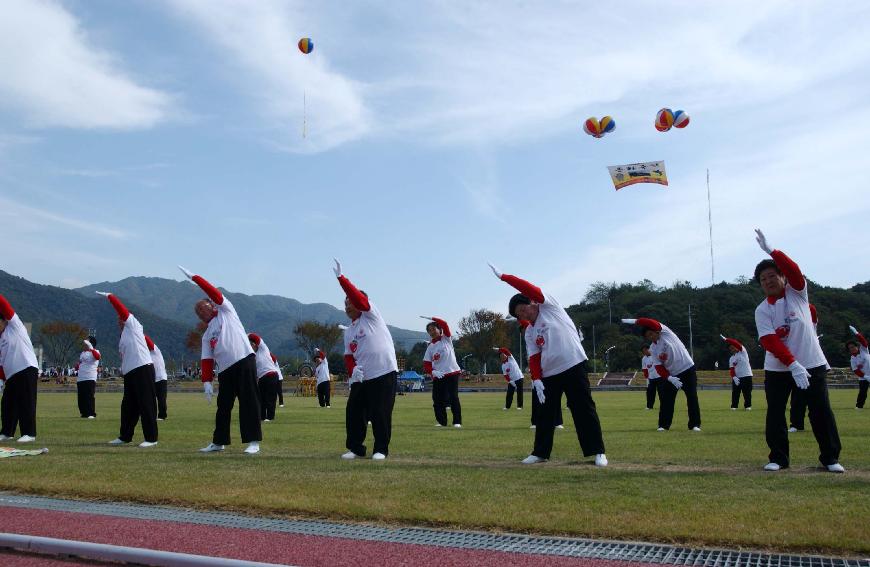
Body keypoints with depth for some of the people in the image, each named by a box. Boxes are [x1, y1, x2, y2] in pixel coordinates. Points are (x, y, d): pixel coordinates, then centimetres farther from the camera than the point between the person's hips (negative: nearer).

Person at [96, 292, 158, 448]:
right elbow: (125, 356, 21)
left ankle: (151, 438, -4)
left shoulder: (134, 325, 3)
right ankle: (125, 436, 25)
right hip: (130, 373, 9)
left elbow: (121, 308, -3)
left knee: (147, 404, -7)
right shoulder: (123, 338, 24)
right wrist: (123, 368, 7)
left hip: (143, 369, -9)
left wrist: (108, 296, 6)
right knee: (128, 405, 14)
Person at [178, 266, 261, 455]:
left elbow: (214, 292, -2)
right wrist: (206, 381, 2)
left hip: (244, 361, -7)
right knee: (223, 405, 12)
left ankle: (253, 441, -9)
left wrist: (193, 277, 1)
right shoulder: (206, 335, 21)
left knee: (249, 401, -9)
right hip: (225, 370, 7)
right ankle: (219, 441, 24)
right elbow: (207, 359, 13)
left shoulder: (225, 310, 11)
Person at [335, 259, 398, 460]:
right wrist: (352, 370, -7)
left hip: (384, 373, -7)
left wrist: (340, 277, -22)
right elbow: (348, 356, 15)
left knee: (380, 413, -5)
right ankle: (355, 448, 18)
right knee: (353, 411, 4)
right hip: (360, 378, 7)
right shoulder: (348, 332, 16)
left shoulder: (370, 316, -2)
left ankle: (381, 449, 9)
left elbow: (359, 299, -19)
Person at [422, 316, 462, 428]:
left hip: (452, 373, -4)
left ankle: (457, 422, -2)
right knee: (437, 399, 0)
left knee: (453, 397, -9)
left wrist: (430, 318, -12)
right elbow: (426, 363, 5)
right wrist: (432, 372, -13)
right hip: (438, 376, 4)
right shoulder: (430, 347, 9)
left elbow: (444, 324, -13)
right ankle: (442, 422, 12)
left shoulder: (446, 338, 3)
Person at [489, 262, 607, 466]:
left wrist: (503, 276, -13)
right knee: (546, 414, 10)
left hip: (574, 366, -6)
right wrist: (536, 380, -9)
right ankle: (540, 452, 21)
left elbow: (529, 289, -14)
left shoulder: (549, 306, 0)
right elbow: (534, 358, 7)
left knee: (584, 410, -4)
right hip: (549, 374, 6)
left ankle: (598, 452, 2)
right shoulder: (529, 332, 14)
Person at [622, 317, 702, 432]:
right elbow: (659, 367, -5)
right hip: (672, 375, 5)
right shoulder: (652, 349, 1)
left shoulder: (665, 332, -12)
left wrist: (634, 321, -26)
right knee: (666, 399, 1)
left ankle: (695, 424, 7)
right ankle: (664, 425, 9)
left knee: (692, 397, -1)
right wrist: (670, 378, -20)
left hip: (688, 369, -5)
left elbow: (650, 322, -30)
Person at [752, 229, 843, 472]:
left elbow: (794, 270, -22)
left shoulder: (797, 292, 0)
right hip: (777, 369, 1)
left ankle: (830, 457, 15)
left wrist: (771, 250, -32)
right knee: (775, 413, 0)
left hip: (812, 363, -1)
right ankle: (778, 458, 12)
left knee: (821, 411, 2)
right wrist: (793, 365, -26)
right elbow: (770, 342, -14)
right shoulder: (762, 311, -2)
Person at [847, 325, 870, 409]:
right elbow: (856, 371, -10)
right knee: (862, 392, -8)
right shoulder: (853, 360, -7)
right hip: (863, 378, -1)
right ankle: (859, 406, 0)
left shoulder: (863, 349, -6)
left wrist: (855, 332, -33)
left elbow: (863, 340, -21)